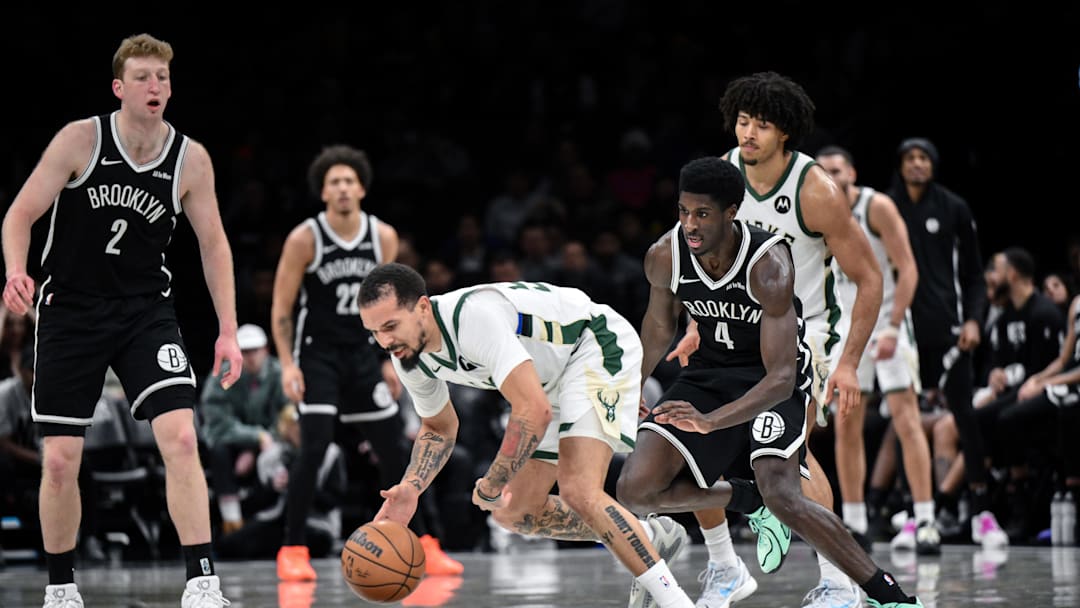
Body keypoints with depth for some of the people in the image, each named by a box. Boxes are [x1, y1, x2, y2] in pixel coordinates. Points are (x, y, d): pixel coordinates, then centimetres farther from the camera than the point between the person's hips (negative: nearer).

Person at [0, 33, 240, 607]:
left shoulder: (191, 160, -5)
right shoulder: (81, 139, -11)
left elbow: (213, 245, 6)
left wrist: (228, 332, 0)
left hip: (145, 311, 1)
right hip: (70, 310, -1)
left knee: (181, 438, -17)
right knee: (60, 461, 0)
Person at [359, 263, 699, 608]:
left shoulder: (473, 315, -36)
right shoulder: (408, 356, -8)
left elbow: (535, 411, -40)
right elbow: (439, 427, 12)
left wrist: (491, 487, -29)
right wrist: (410, 487, -6)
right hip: (553, 380, 10)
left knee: (579, 492, -27)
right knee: (515, 514, 9)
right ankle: (653, 537, 24)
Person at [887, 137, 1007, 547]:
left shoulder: (953, 208, 6)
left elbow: (973, 272, 9)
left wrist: (973, 318, -4)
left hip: (946, 328, -1)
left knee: (964, 413, -6)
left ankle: (981, 512, -2)